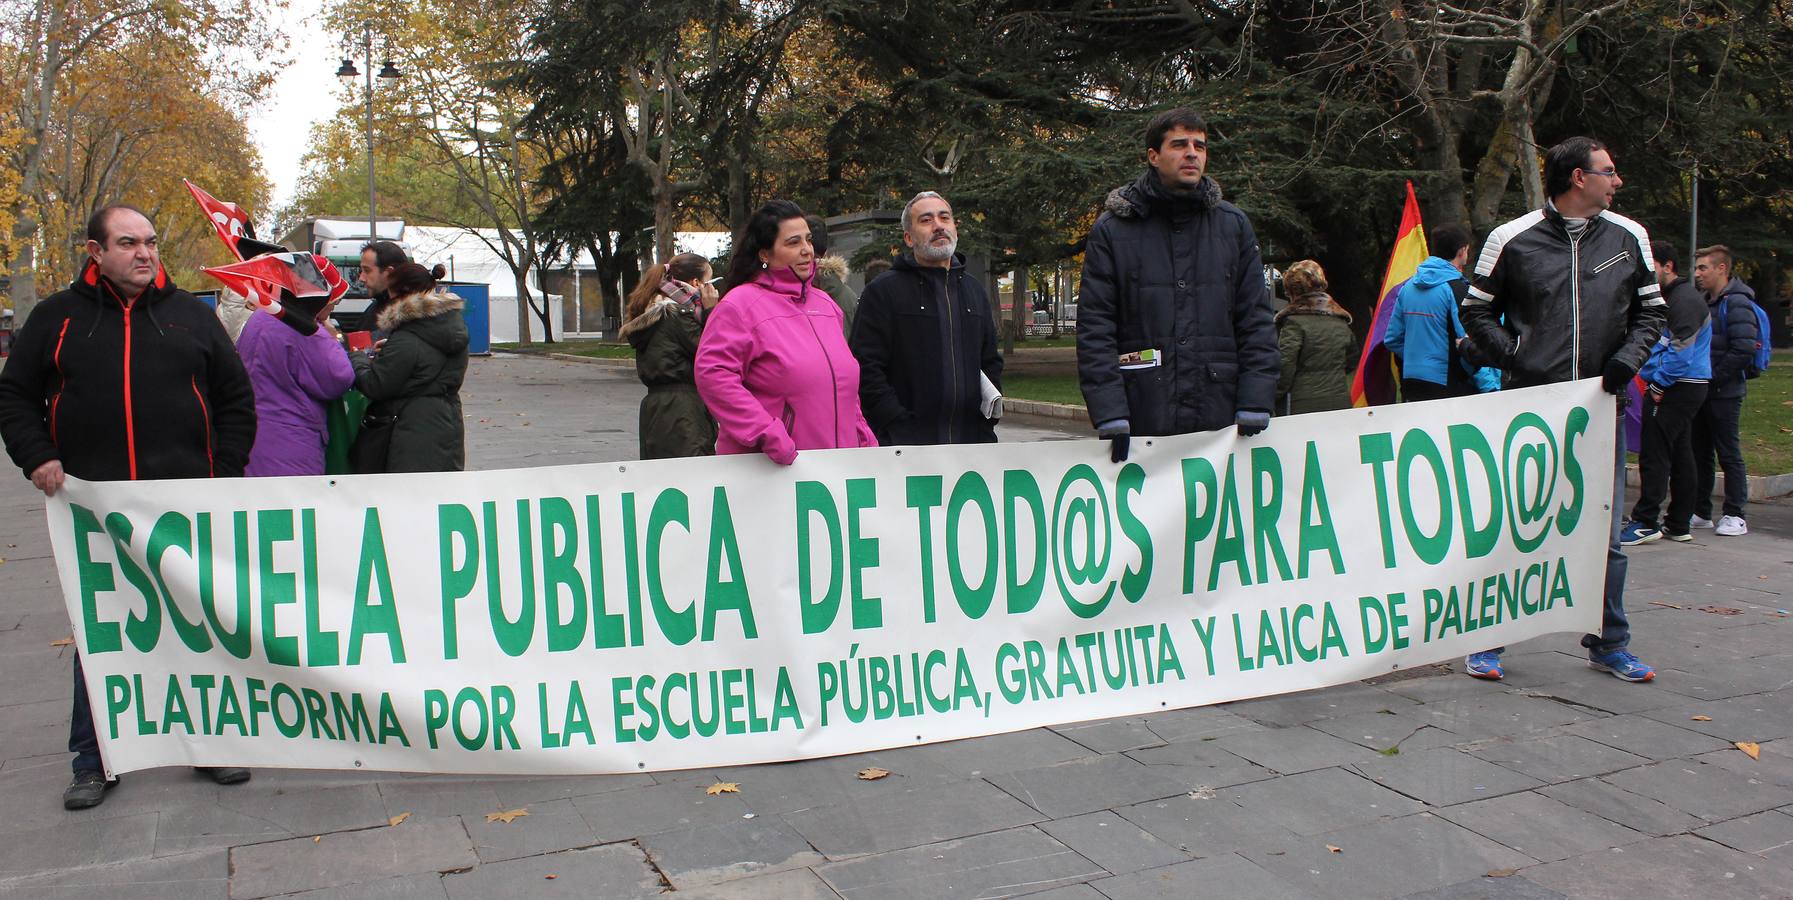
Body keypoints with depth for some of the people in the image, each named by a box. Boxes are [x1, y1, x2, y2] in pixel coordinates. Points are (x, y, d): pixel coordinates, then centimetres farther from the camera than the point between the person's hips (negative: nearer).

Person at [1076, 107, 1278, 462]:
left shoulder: (1234, 225, 12)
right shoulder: (1112, 230, 4)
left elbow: (1256, 320, 9)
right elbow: (1094, 329, -2)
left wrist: (1255, 406, -1)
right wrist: (1109, 415, -11)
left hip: (1220, 421, 2)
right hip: (1142, 423, -2)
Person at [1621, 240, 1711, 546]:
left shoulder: (1684, 300, -14)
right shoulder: (1671, 297, 19)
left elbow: (1681, 351, -20)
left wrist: (1658, 385, -15)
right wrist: (1653, 378, 11)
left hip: (1677, 388, -10)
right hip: (1686, 388, 10)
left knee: (1654, 454, -9)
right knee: (1680, 455, 12)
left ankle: (1645, 522, -7)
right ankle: (1678, 525, 18)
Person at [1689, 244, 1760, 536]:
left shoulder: (1737, 303, -12)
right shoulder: (1705, 302, 13)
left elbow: (1744, 349, -21)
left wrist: (1714, 378, -16)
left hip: (1725, 393, -8)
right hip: (1702, 391, 8)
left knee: (1729, 453, -1)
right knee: (1699, 452, 11)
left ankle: (1735, 515, 6)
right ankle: (1701, 512, 19)